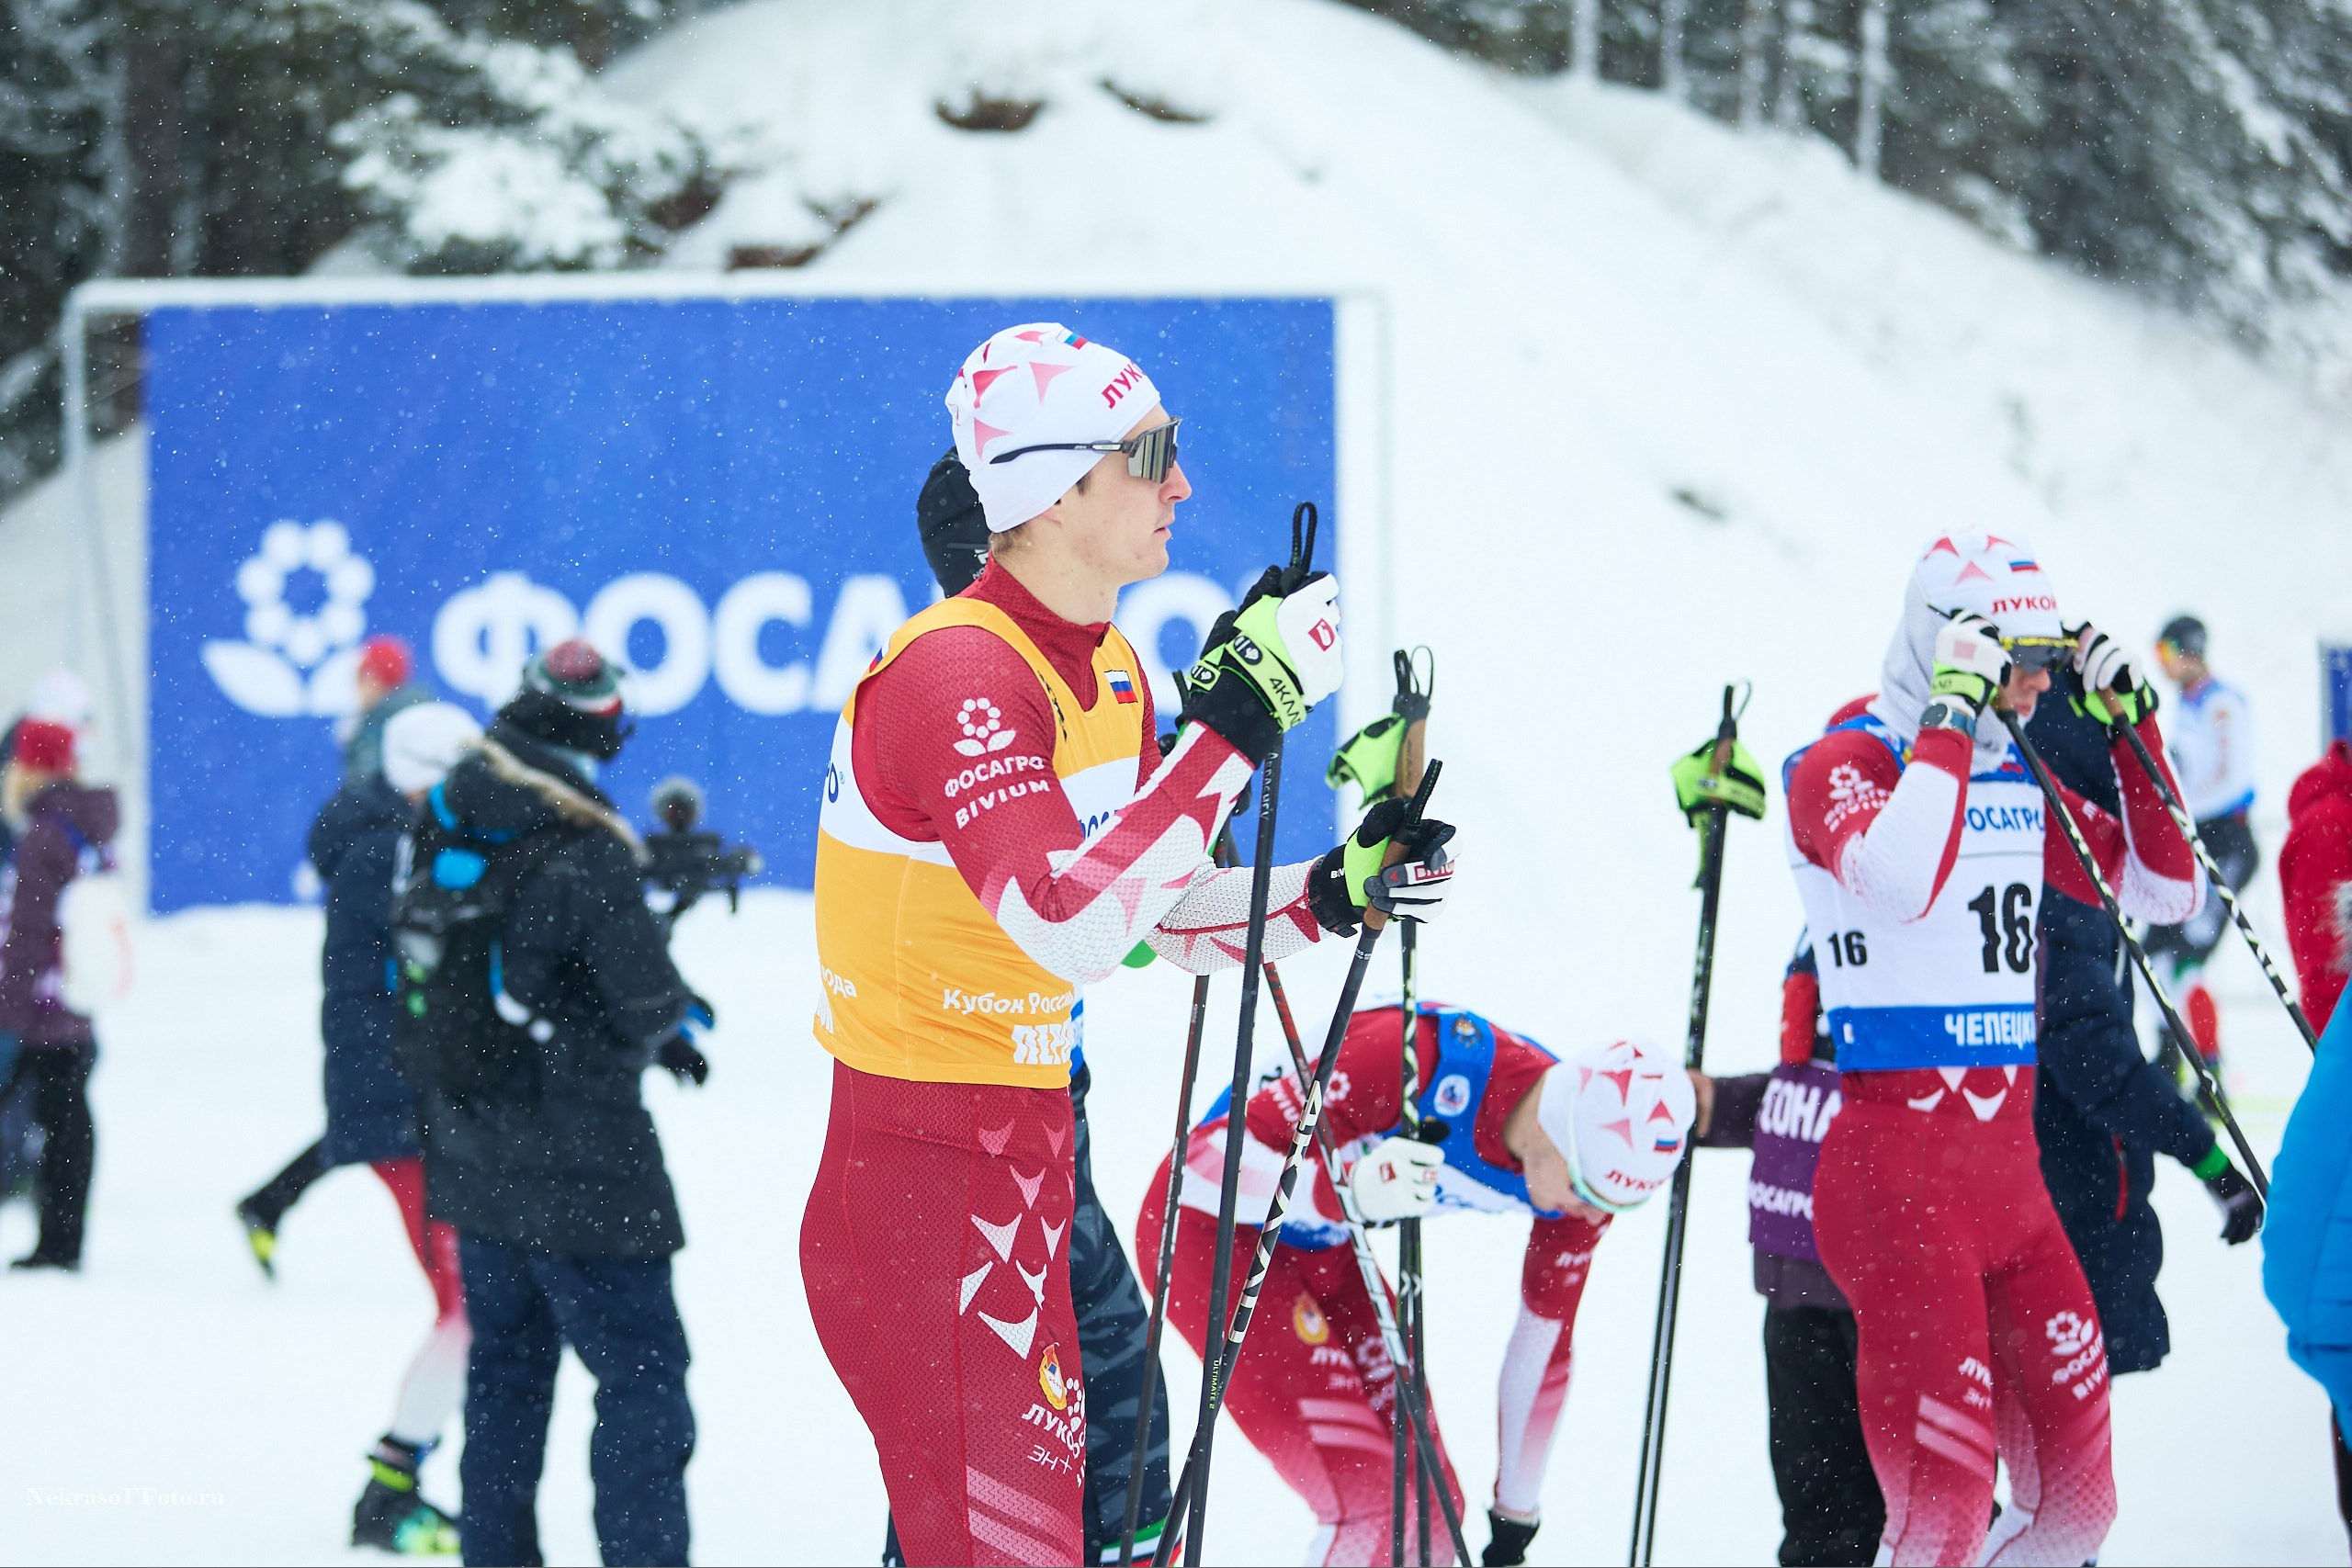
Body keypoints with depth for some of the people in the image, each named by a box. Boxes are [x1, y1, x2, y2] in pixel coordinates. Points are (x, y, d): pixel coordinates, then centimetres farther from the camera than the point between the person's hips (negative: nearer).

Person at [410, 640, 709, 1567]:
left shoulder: (441, 827, 3)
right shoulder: (583, 853, -20)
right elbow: (649, 1004, -17)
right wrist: (681, 1019, 10)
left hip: (471, 1163, 7)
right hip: (577, 1169, -7)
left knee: (507, 1365, 19)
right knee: (642, 1371, -2)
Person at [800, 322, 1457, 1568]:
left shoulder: (1110, 673, 9)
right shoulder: (953, 674, -21)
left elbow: (1163, 912, 18)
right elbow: (1076, 925, -32)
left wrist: (1333, 892, 2)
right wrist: (1233, 725, -32)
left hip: (1023, 1160, 10)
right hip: (924, 1173, -10)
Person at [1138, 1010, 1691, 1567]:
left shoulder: (1594, 1162, -13)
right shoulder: (1426, 1059, -34)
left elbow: (1546, 1337, 4)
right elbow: (1208, 1159, -34)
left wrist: (1516, 1515, 11)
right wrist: (1348, 1191, -52)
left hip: (1321, 1248, 7)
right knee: (1368, 1503, -17)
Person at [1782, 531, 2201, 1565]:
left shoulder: (2022, 779, 14)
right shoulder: (1845, 764, -8)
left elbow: (2165, 892, 18)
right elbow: (1904, 883, -30)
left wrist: (2133, 723, 9)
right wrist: (1953, 717, -23)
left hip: (2011, 1171, 8)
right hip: (1898, 1174, -8)